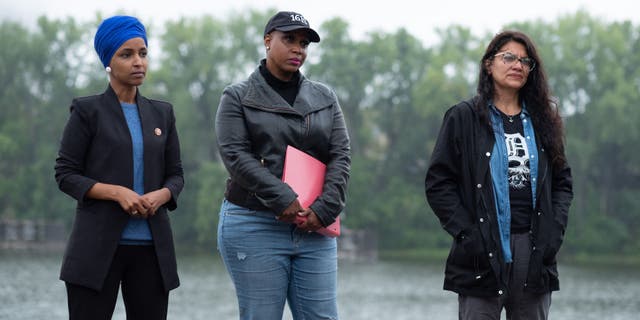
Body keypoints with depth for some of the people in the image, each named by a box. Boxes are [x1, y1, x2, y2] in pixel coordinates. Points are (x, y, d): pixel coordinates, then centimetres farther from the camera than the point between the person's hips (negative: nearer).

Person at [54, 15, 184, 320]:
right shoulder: (87, 111, 0)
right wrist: (117, 192, -17)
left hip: (151, 247, 4)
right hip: (98, 245, -4)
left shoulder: (162, 113, 13)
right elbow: (65, 174, -3)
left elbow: (175, 174, 15)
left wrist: (161, 195, -9)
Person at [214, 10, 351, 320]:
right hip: (254, 227, -3)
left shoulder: (324, 97, 14)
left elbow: (341, 156, 5)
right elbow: (236, 156, -9)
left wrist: (324, 210, -10)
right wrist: (284, 200, -19)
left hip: (314, 228, 3)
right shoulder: (238, 97, 4)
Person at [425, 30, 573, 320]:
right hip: (484, 254, -4)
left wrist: (555, 228, 0)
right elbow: (438, 183, -2)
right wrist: (466, 232, -12)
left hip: (535, 252, 4)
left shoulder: (542, 120, 14)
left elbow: (562, 181, 16)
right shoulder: (464, 117, 2)